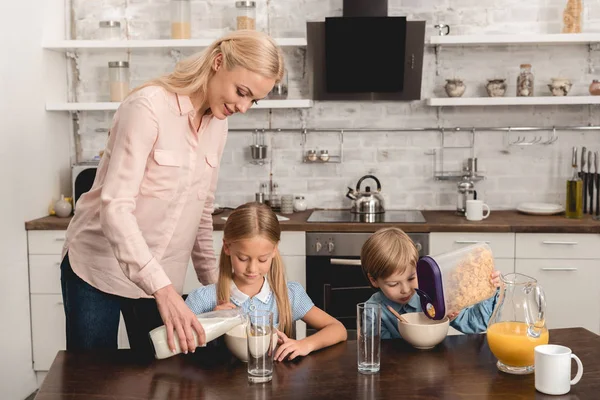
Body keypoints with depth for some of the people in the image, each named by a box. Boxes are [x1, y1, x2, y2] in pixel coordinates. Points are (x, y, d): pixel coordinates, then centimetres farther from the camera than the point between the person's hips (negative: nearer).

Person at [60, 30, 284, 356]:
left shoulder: (218, 123, 2)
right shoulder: (148, 106, -20)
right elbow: (115, 207, -27)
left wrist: (213, 281, 5)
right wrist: (162, 289, -35)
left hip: (162, 278, 6)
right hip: (98, 268, -5)